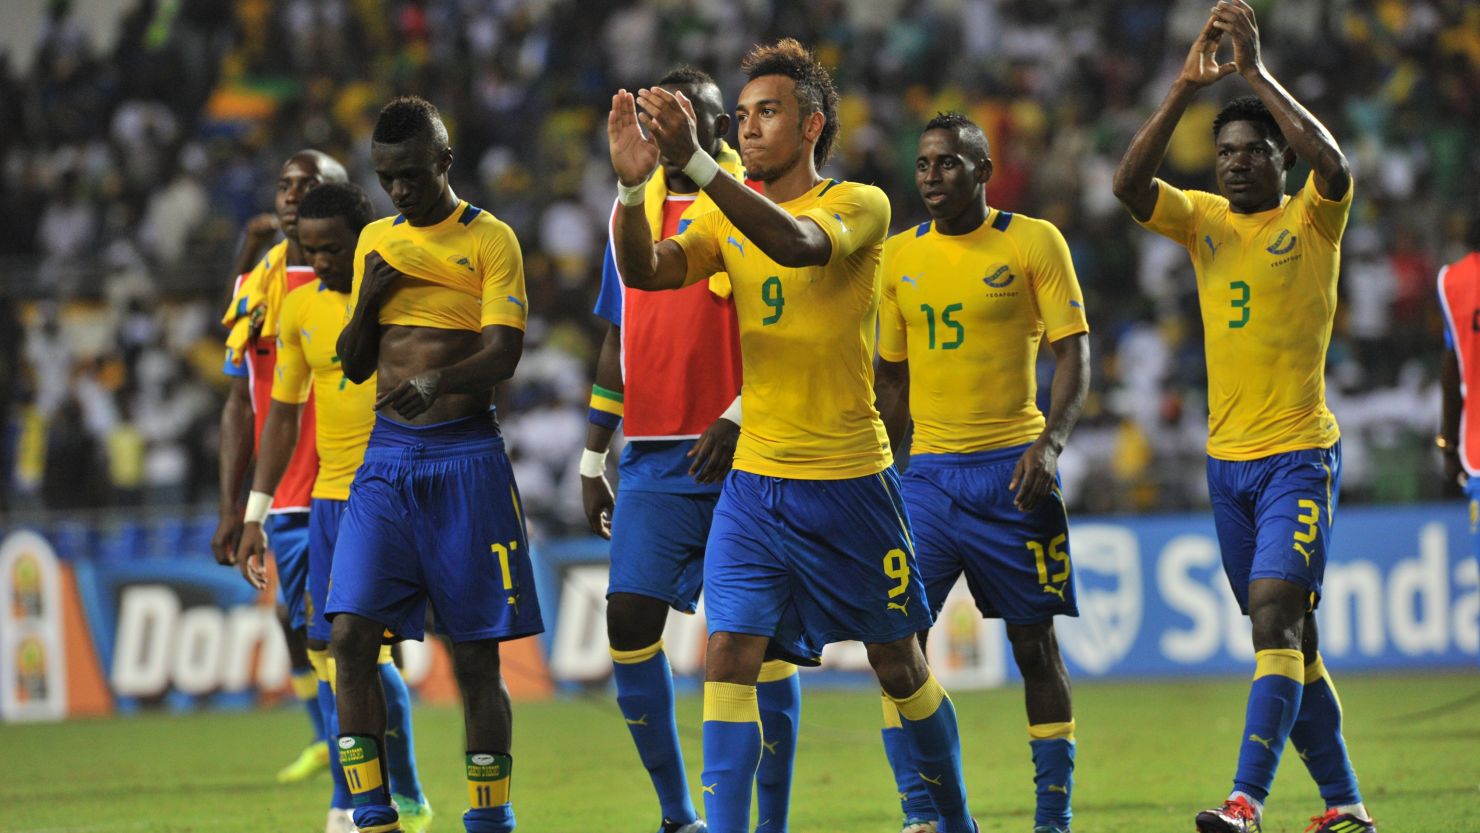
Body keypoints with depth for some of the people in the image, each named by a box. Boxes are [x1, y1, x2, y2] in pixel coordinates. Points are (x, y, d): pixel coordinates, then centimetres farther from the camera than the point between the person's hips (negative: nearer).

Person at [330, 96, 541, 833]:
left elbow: (503, 354, -14)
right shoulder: (377, 242, 12)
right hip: (386, 453, 4)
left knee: (474, 657, -1)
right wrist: (369, 299, -3)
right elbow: (354, 365, 16)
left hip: (465, 455, -4)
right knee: (350, 633, -10)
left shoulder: (489, 240, -3)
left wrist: (437, 383, -33)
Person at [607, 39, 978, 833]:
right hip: (753, 481, 3)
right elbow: (643, 272, -10)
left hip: (850, 481, -3)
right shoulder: (729, 218, 6)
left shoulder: (860, 203, -8)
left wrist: (695, 160, -41)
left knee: (899, 666, 10)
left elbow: (798, 243, -30)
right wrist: (632, 183, -29)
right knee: (729, 657, -10)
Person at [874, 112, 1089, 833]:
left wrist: (1051, 442, -18)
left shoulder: (1033, 243, -2)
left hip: (1011, 471, -3)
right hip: (927, 474, 3)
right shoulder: (901, 255, 10)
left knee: (1034, 645, 3)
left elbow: (1073, 353, -4)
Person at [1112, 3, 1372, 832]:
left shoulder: (1313, 220, -4)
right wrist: (1183, 93, -17)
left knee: (1276, 617, -19)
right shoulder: (1203, 220, 8)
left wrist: (1257, 71, -22)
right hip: (1228, 459, 6)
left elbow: (1332, 163, -25)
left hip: (1300, 455, -6)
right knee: (1288, 639, 10)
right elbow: (1129, 184, -8)